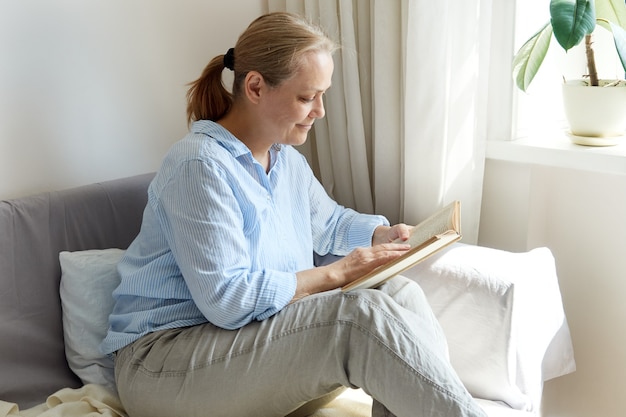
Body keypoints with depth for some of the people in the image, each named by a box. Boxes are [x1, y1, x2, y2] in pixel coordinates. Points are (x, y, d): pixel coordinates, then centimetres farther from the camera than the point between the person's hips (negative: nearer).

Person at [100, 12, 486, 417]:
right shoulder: (200, 166, -19)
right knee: (361, 315, -28)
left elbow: (329, 221, 24)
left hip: (261, 335, 9)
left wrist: (381, 233, 3)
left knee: (402, 293, -12)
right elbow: (227, 300, -24)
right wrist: (335, 274, -19)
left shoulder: (286, 157, 10)